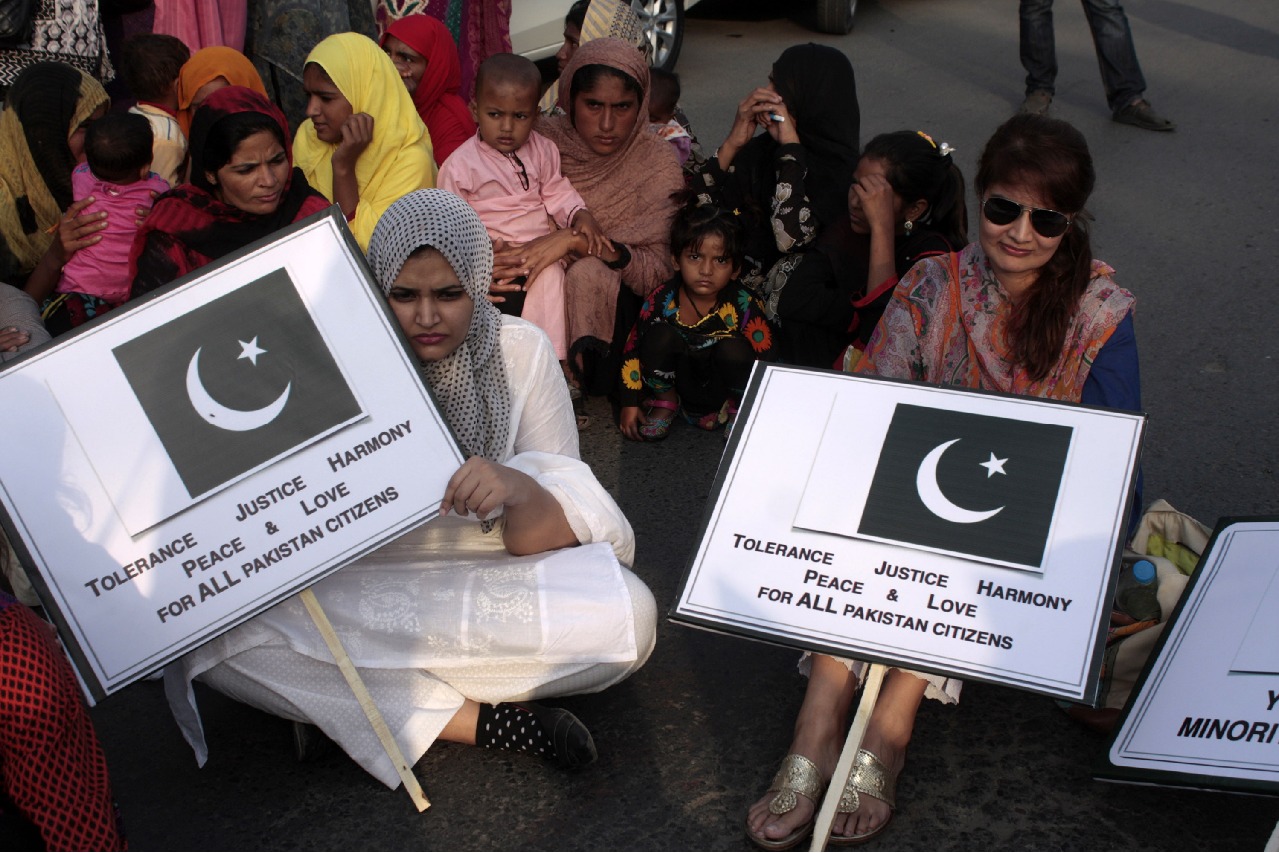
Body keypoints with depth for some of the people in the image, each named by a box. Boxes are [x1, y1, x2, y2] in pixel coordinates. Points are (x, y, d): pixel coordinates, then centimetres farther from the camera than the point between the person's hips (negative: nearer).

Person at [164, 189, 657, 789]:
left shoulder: (521, 352, -6)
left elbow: (546, 539, -8)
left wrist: (519, 491, -31)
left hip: (491, 584, 0)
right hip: (354, 583, 0)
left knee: (627, 617, -27)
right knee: (214, 631, -26)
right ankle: (476, 720, -20)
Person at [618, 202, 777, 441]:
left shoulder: (744, 306, -20)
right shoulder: (661, 301, -16)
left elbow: (766, 360, -14)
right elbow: (634, 349, -5)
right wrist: (630, 404, -4)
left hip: (724, 391, -1)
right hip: (678, 383, 1)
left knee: (733, 349, -30)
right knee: (659, 336, -24)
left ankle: (736, 409, 1)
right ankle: (665, 402, 4)